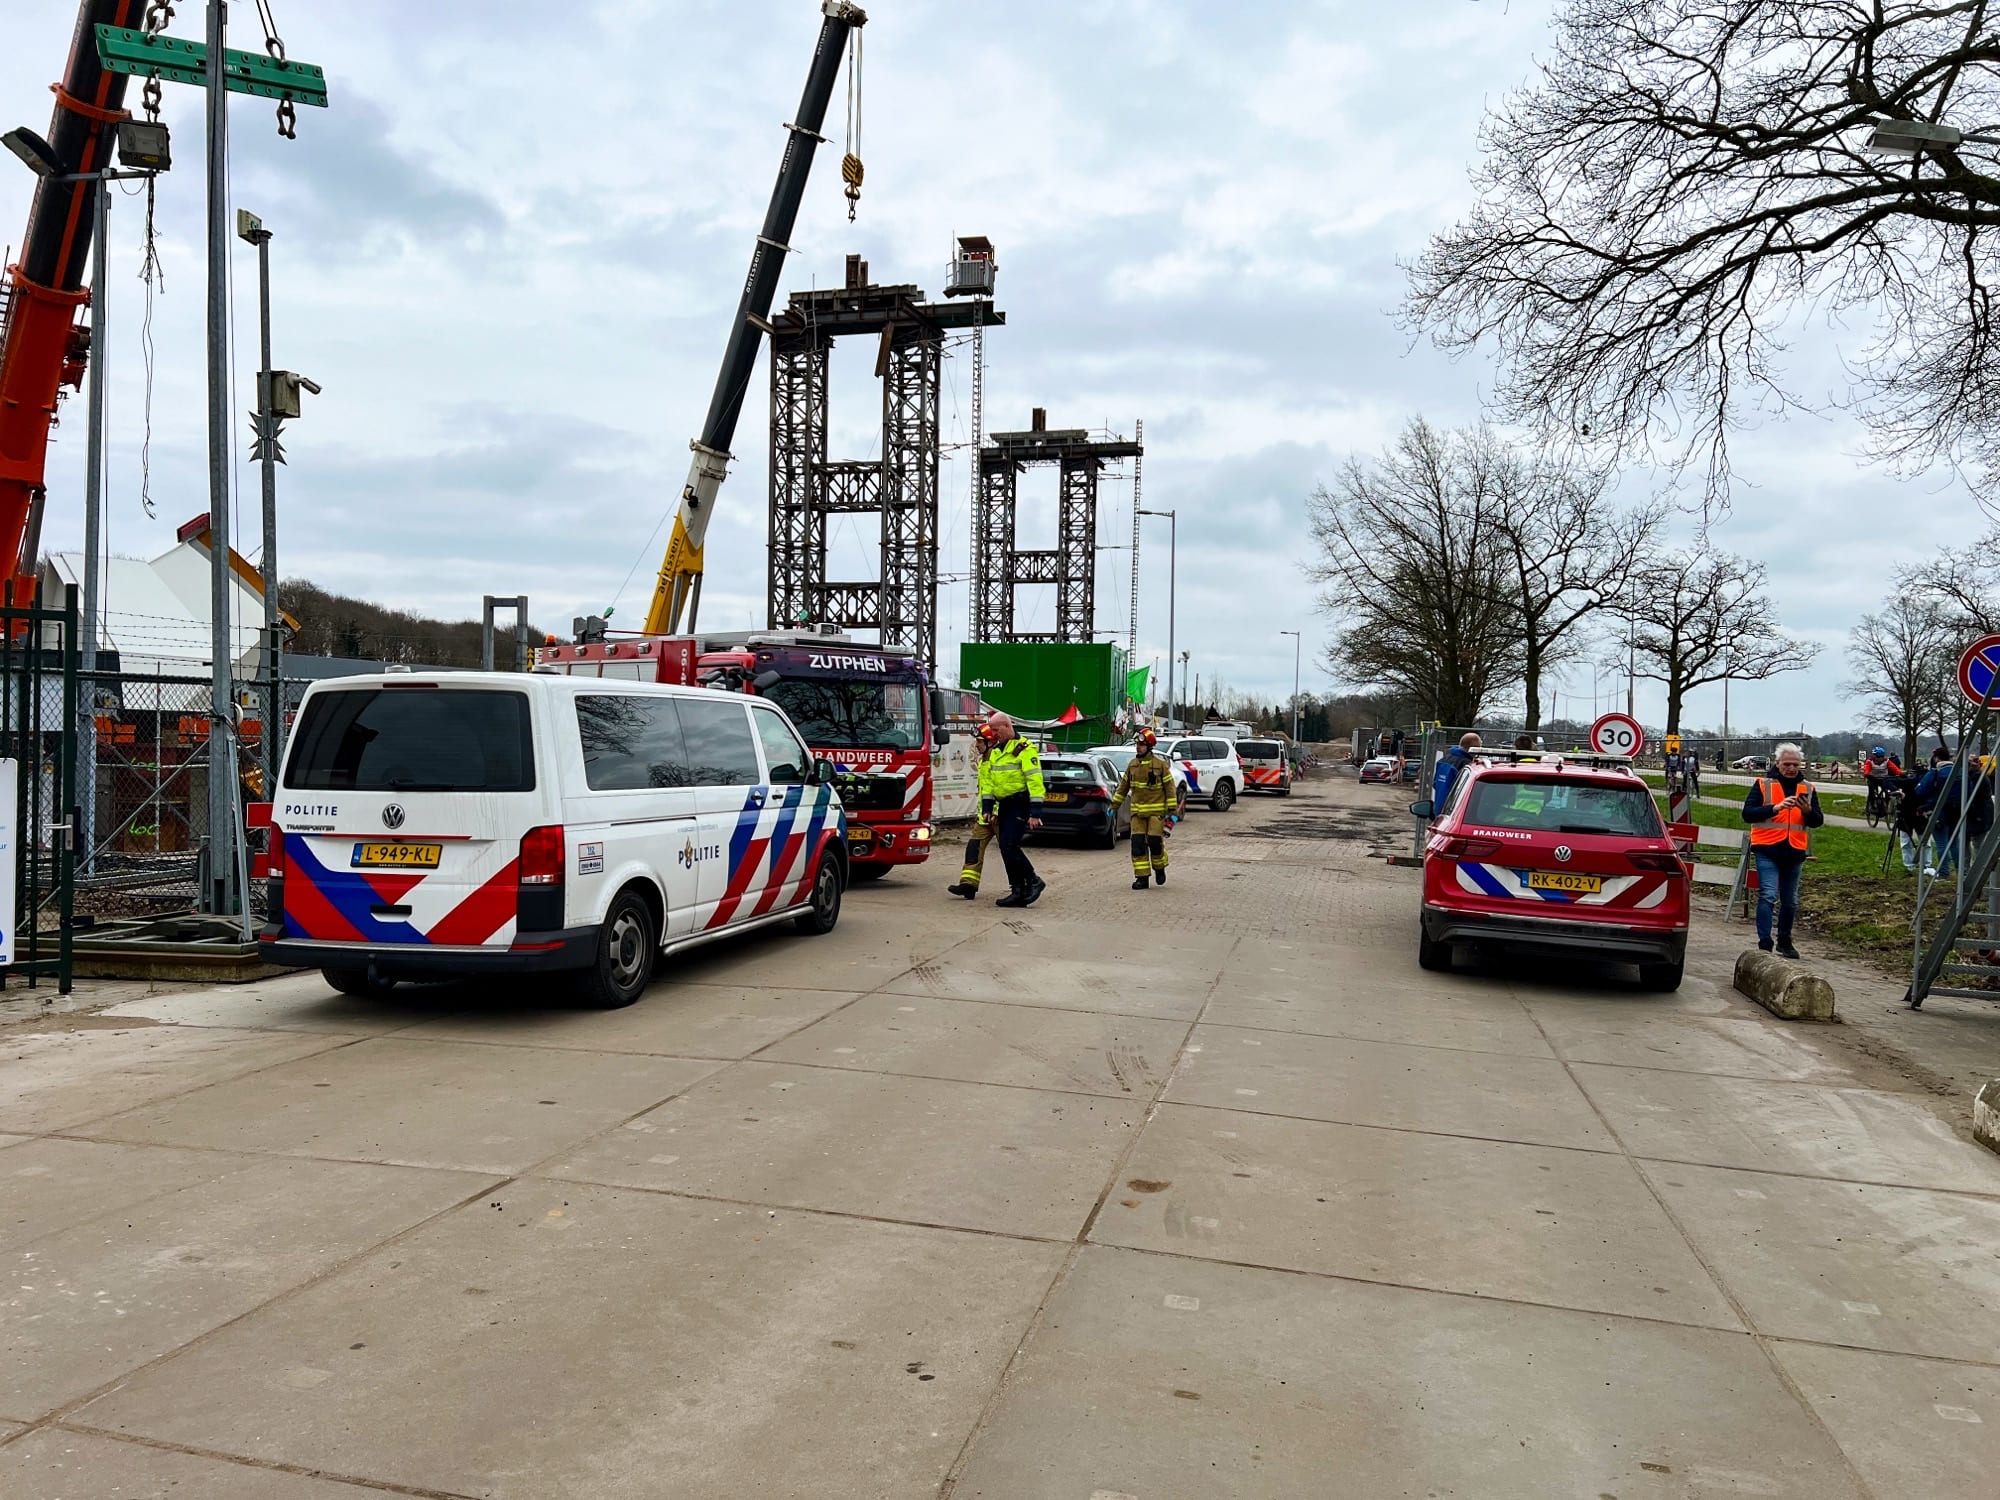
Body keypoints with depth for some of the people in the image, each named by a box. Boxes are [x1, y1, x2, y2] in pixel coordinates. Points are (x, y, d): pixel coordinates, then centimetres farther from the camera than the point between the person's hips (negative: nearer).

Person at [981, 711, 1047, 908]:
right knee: (1006, 849, 7)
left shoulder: (1024, 749, -11)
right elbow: (989, 780, 19)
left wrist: (1035, 812, -20)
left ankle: (1033, 881, -2)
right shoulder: (995, 751, 15)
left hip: (1020, 805, -9)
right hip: (1004, 805, 9)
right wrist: (987, 807, 11)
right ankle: (1018, 891, 12)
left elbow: (1035, 780, -16)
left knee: (1009, 846, -17)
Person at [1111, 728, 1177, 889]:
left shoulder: (1160, 764, -6)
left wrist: (1171, 811, -8)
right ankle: (1142, 877, 3)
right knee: (1137, 843, -3)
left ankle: (1159, 868, 21)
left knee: (1155, 841, -6)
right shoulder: (1132, 764, 8)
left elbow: (1170, 788, -4)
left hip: (1156, 811, -4)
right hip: (1137, 811, 4)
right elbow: (1123, 786, 17)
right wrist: (1114, 806, 16)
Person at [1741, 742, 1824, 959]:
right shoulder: (1763, 784, 0)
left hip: (1795, 852, 4)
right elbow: (1747, 813, -9)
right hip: (1767, 851, -4)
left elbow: (1818, 821, 7)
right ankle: (1765, 942, -12)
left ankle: (1784, 941, 27)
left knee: (1790, 901, 13)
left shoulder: (1808, 788, 10)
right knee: (1768, 895, -13)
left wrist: (1808, 811, -15)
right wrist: (1775, 807, -22)